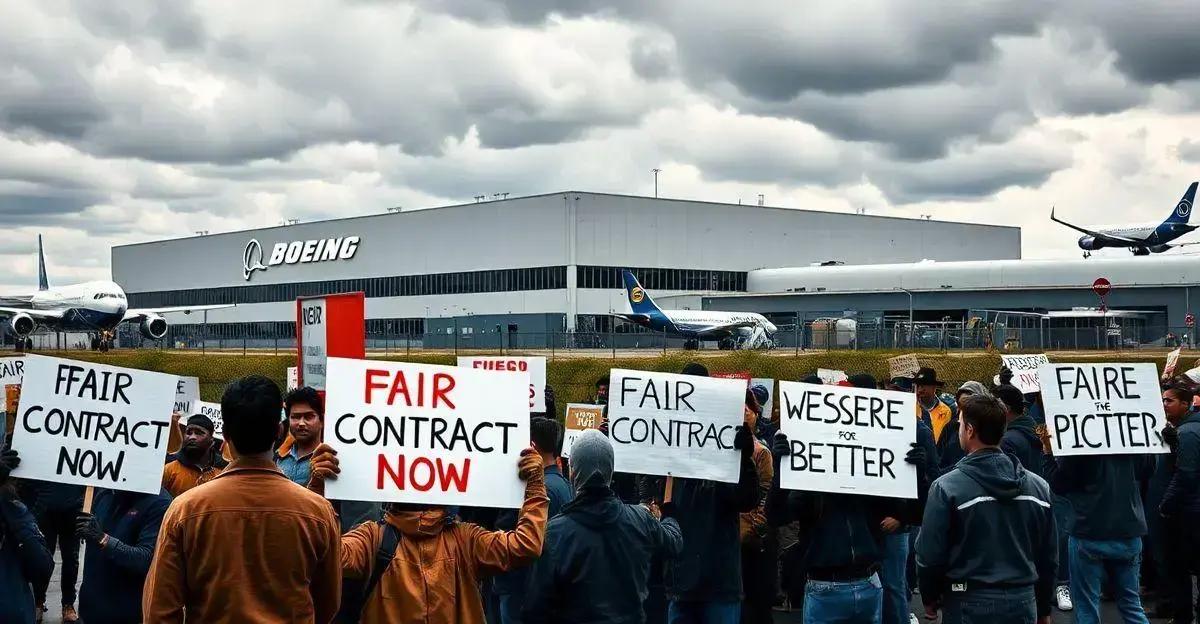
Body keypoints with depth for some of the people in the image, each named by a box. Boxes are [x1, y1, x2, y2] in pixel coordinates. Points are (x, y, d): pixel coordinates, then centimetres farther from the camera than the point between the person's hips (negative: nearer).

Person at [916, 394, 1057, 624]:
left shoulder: (946, 487, -14)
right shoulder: (1038, 486, 1)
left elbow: (930, 555, -10)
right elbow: (1049, 557, 8)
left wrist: (930, 598, 7)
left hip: (970, 604, -4)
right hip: (1024, 603, 4)